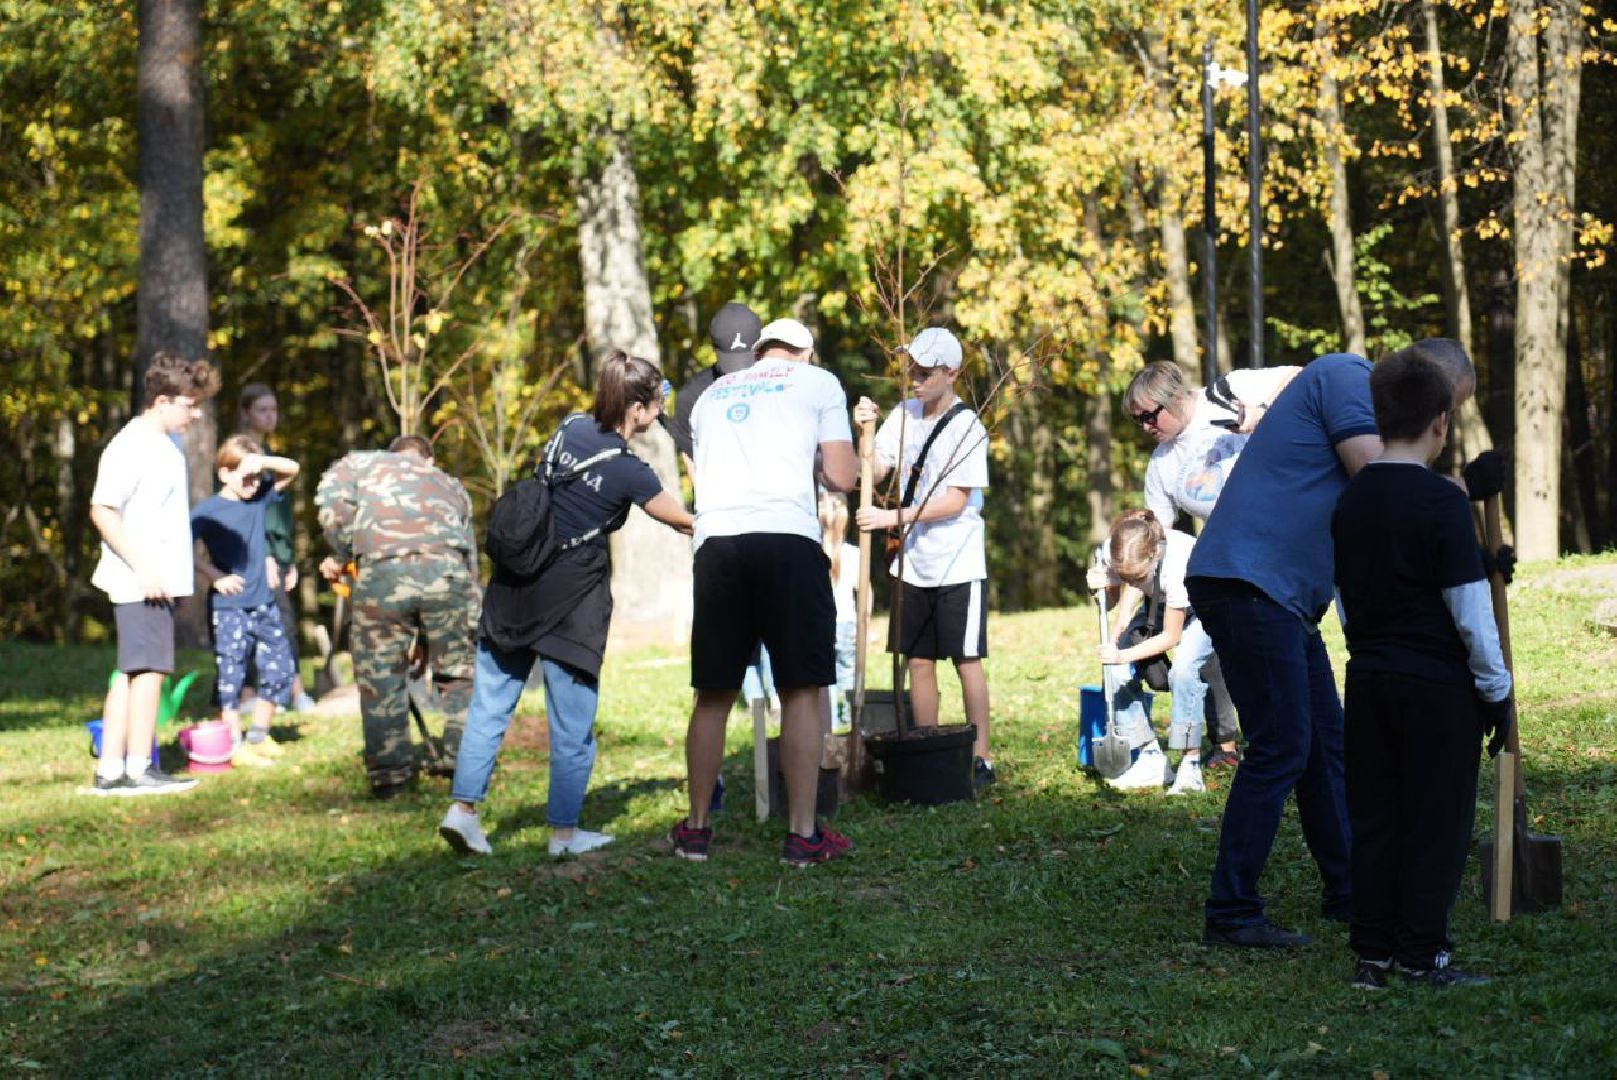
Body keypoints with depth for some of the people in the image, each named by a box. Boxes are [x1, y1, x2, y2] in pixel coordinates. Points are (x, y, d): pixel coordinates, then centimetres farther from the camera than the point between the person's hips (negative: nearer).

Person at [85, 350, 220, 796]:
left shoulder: (167, 446, 15)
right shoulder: (130, 448, -13)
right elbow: (102, 510, -18)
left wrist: (174, 573, 18)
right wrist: (141, 566, -21)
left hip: (159, 581, 10)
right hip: (139, 583, -10)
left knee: (130, 673, 10)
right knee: (150, 668, -7)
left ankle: (110, 770, 14)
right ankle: (140, 770, -1)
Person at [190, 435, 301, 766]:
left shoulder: (260, 498, 8)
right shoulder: (208, 511, -9)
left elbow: (291, 469, 9)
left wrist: (262, 463, -10)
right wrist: (215, 576, -16)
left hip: (264, 603, 6)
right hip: (229, 607, -6)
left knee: (279, 668, 8)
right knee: (231, 674, -3)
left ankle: (259, 736, 22)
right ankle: (235, 747, 2)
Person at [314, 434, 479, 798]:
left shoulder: (359, 463, 27)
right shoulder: (451, 485, 35)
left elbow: (332, 499, 4)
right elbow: (471, 557, 31)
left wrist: (340, 556, 13)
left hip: (381, 572, -2)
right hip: (446, 569, 2)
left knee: (381, 678, 10)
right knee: (459, 673, 18)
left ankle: (390, 775, 14)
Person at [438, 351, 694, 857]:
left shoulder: (571, 428, 4)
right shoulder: (629, 472, -11)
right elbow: (683, 521, 1)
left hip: (514, 584, 6)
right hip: (568, 599, -6)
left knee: (490, 703, 11)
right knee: (572, 720, 5)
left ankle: (462, 808, 7)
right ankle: (564, 832, 10)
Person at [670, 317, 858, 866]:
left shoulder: (712, 395, 26)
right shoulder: (818, 382, 14)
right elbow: (842, 477, 7)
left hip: (715, 541, 4)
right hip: (787, 539, -4)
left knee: (713, 694, 11)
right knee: (800, 691, 1)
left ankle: (696, 828, 17)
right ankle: (803, 835, 2)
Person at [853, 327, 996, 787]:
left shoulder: (967, 428, -12)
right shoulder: (904, 414, 6)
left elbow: (955, 502, -17)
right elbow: (874, 471, 5)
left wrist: (892, 517, -21)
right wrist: (866, 430, -10)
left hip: (958, 564, -6)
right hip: (914, 564, 6)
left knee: (966, 659, -2)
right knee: (918, 659, 8)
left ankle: (981, 757, 3)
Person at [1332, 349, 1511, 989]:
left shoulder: (1352, 499, 7)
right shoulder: (1442, 501, -14)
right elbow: (1470, 607, -14)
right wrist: (1497, 689, -6)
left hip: (1368, 677, 6)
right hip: (1438, 683, -6)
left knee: (1373, 818, 10)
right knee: (1437, 821, 2)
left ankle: (1371, 953, 12)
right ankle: (1420, 954, 4)